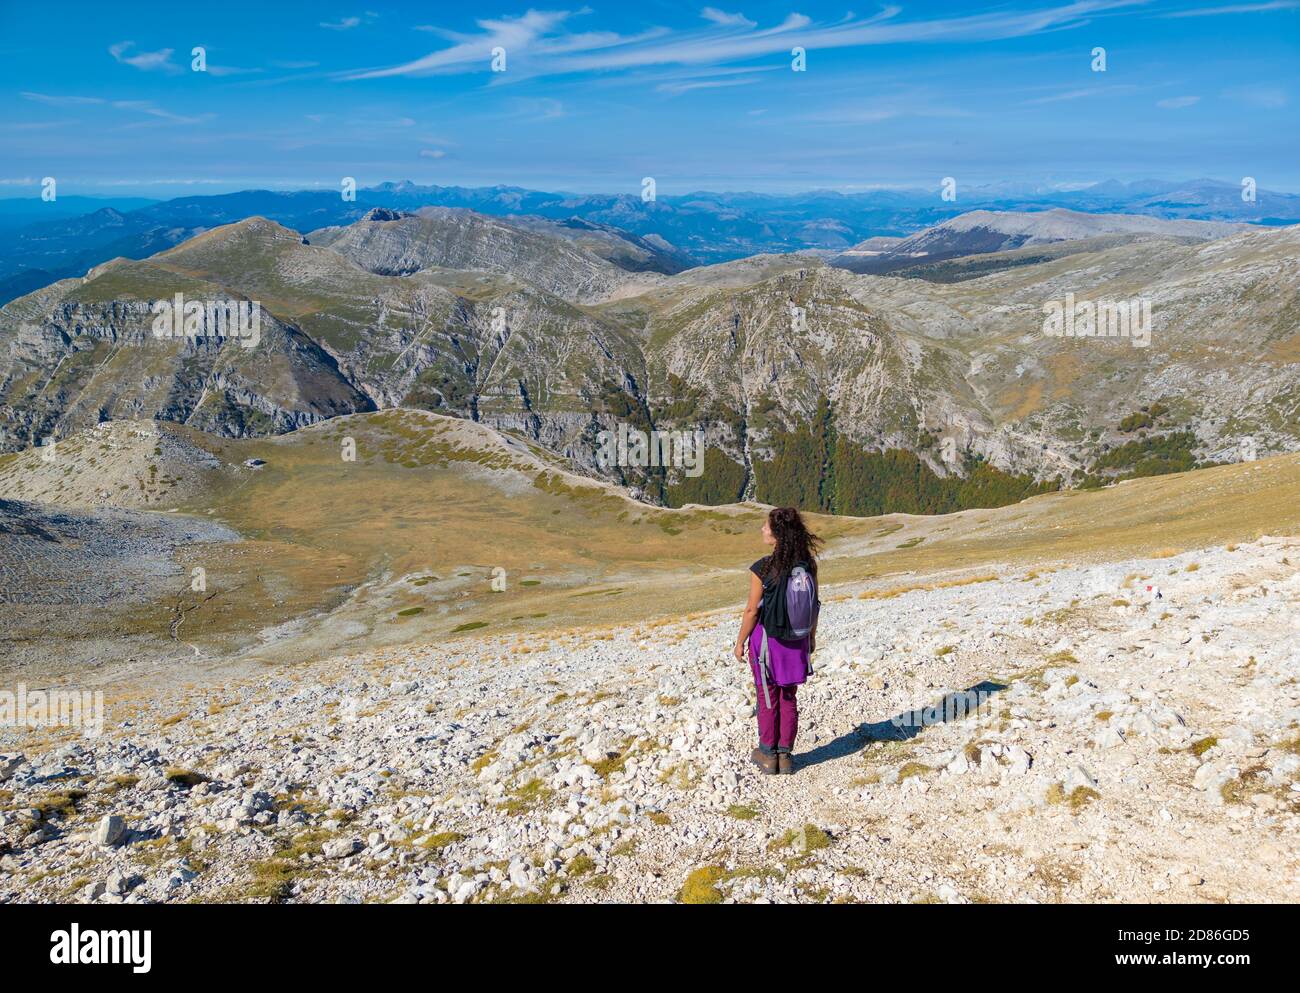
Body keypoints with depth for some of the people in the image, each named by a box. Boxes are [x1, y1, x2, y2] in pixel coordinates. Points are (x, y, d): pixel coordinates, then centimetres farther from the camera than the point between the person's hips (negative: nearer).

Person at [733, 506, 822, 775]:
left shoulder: (762, 569, -21)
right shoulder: (808, 564, -8)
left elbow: (752, 611, -16)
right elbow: (813, 605, 1)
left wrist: (740, 642, -3)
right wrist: (811, 635, 16)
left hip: (766, 637, -4)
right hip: (796, 640, 4)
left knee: (768, 698, 12)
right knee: (789, 697, 16)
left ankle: (768, 755, 24)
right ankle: (785, 755, 24)